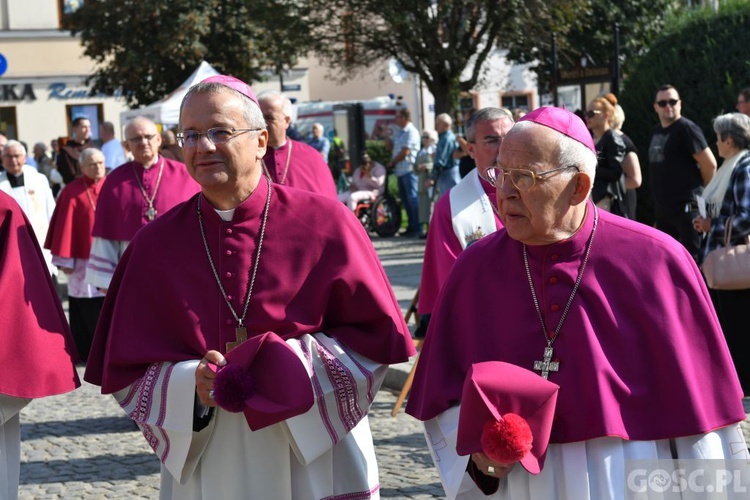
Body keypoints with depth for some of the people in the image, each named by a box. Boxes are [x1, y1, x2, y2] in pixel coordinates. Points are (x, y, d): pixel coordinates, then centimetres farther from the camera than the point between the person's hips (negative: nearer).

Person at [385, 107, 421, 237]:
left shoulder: (411, 132, -10)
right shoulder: (398, 131, 18)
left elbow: (405, 152, -16)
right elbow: (389, 147, 23)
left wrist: (392, 162, -6)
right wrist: (387, 135, 8)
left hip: (408, 169, -9)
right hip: (400, 170, 9)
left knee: (412, 198, -8)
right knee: (405, 198, 11)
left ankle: (416, 228, -7)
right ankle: (411, 226, 17)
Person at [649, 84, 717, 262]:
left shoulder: (687, 129, -10)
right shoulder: (656, 132, 15)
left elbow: (709, 164, -13)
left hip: (687, 207, -8)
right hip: (663, 208, 9)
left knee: (693, 258, -8)